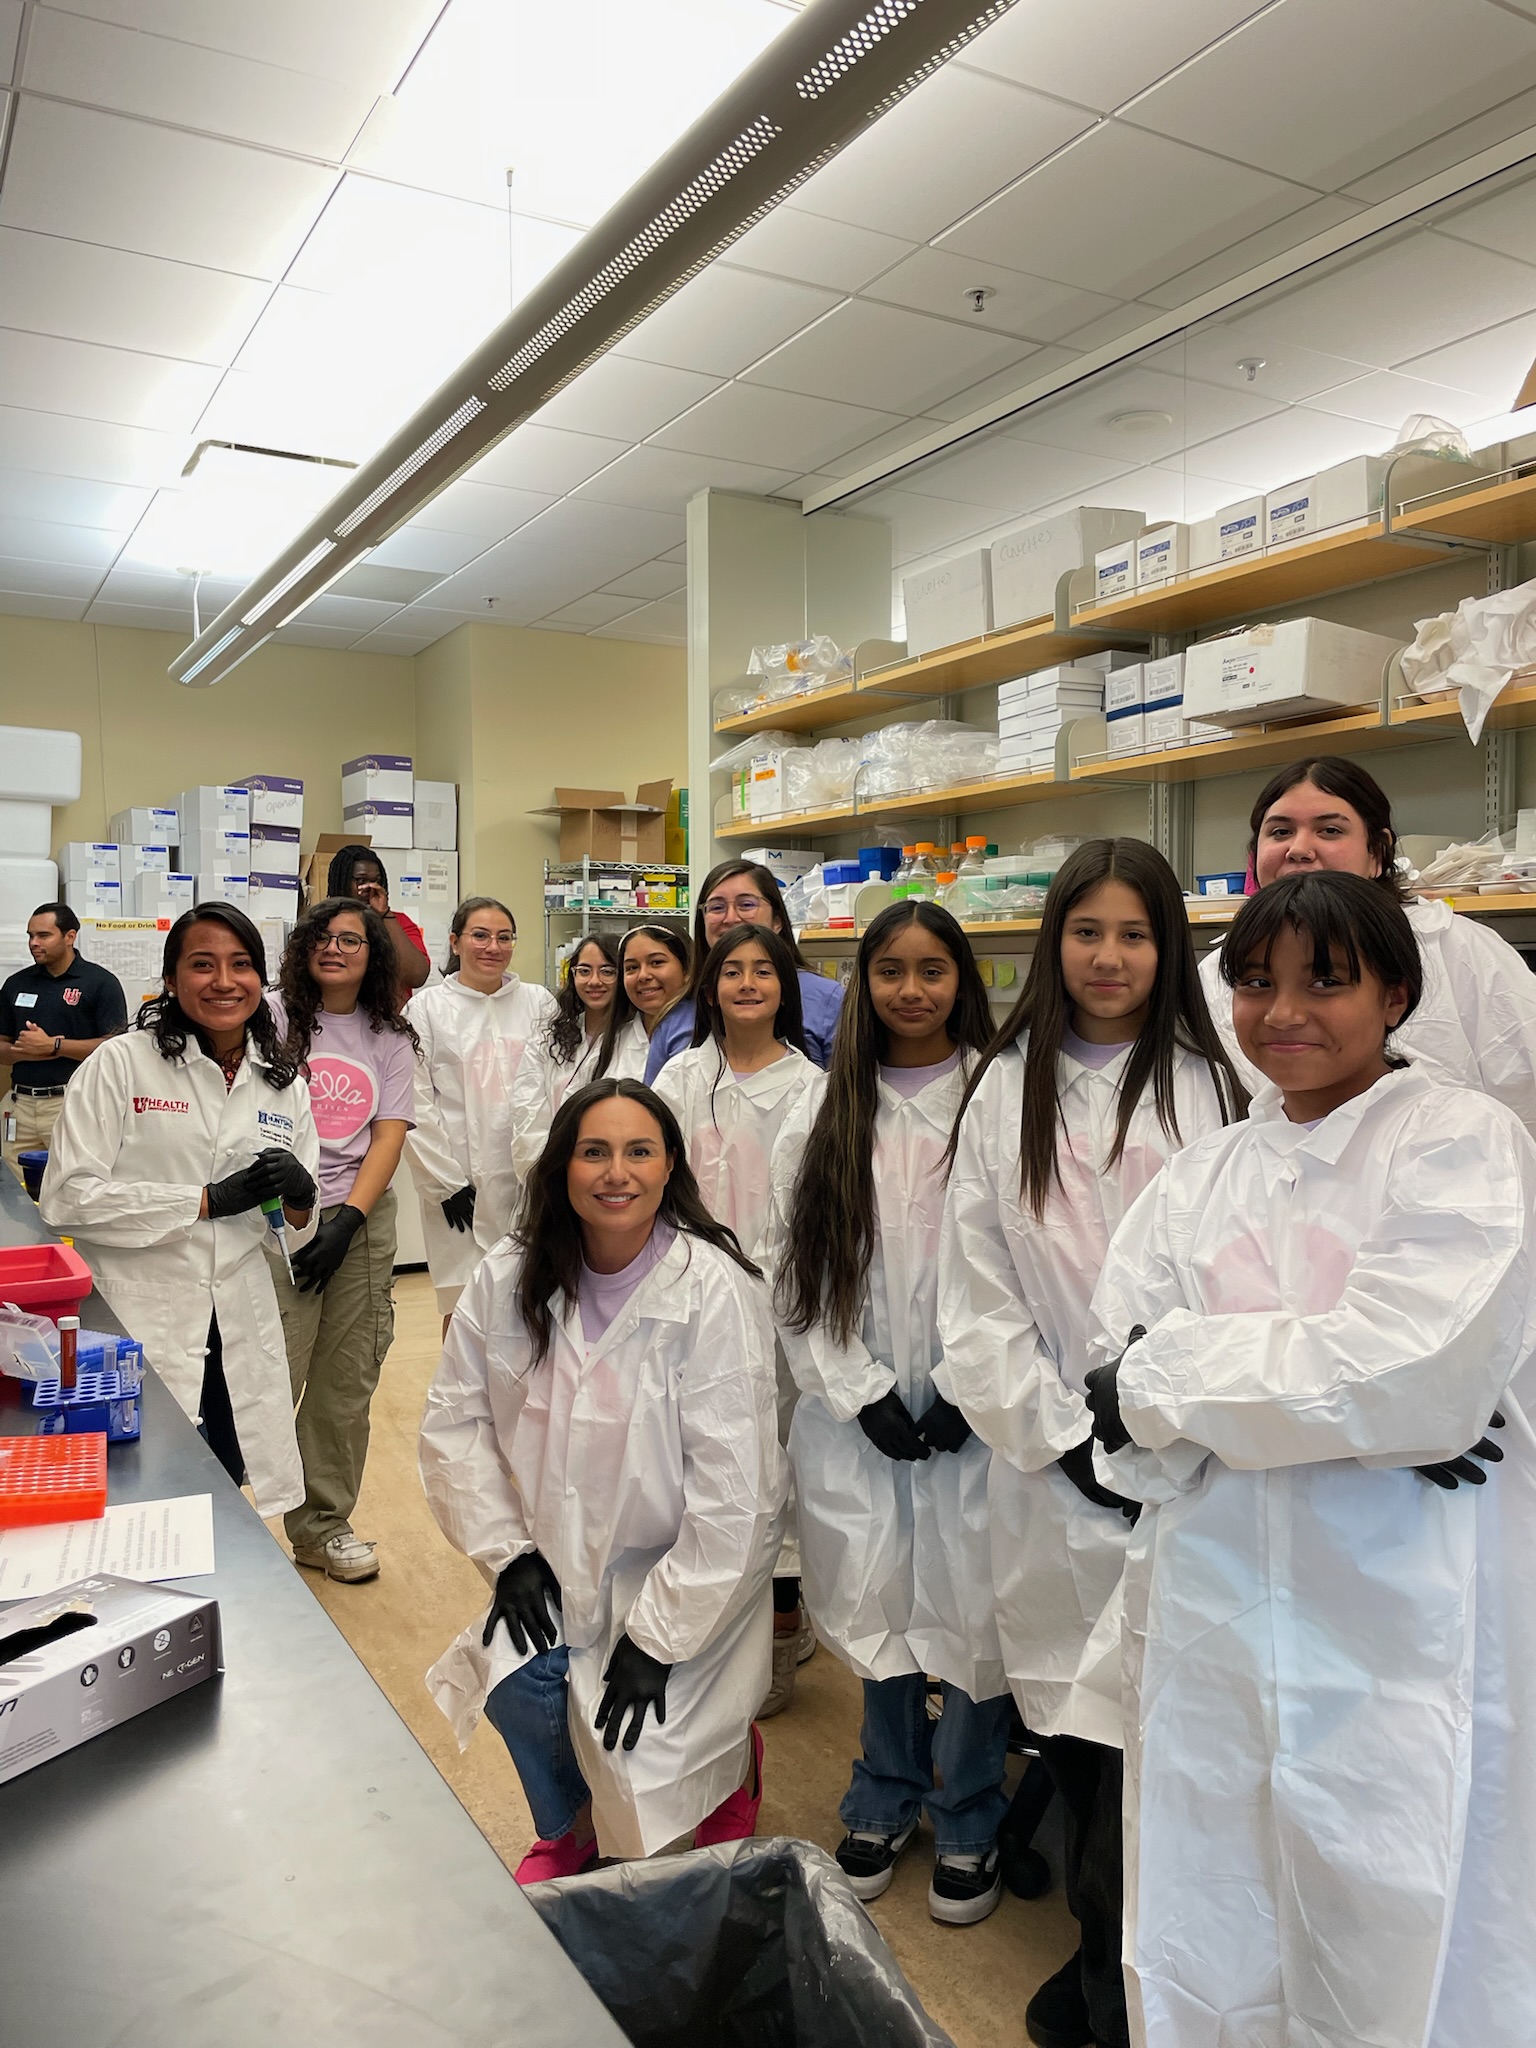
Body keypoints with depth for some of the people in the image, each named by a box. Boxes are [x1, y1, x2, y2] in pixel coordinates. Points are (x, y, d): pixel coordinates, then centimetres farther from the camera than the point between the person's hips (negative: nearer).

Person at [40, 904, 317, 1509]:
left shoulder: (284, 1083, 8)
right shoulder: (122, 1063, -6)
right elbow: (66, 1197, -12)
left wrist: (298, 1198, -9)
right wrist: (208, 1201, -14)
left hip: (242, 1333, 4)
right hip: (136, 1327, -4)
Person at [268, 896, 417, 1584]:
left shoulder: (390, 1037, 10)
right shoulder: (274, 1018, 1)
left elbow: (389, 1135, 4)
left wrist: (348, 1218, -8)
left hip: (363, 1217, 3)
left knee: (347, 1383, 8)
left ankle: (323, 1524, 24)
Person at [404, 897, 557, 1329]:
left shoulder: (539, 1002, 8)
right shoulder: (426, 1008, 2)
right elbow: (415, 1103, -3)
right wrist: (445, 1180, -8)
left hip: (530, 1179, 2)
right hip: (460, 1181, -2)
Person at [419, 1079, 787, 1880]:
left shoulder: (716, 1292, -23)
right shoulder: (509, 1277, -8)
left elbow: (730, 1492, -21)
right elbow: (455, 1419, 1)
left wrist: (658, 1636, -18)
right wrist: (507, 1551, -5)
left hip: (689, 1574, -4)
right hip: (563, 1556, 4)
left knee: (636, 1746, -16)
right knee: (519, 1686, -17)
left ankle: (728, 1759, 22)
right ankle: (568, 1829, 19)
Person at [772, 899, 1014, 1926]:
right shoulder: (825, 1112, 5)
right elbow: (797, 1272, 4)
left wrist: (971, 1391, -10)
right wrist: (861, 1392, -3)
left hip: (975, 1407, -2)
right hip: (855, 1409, 3)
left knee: (973, 1606, 4)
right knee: (876, 1602, 13)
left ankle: (968, 1820, 29)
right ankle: (886, 1799, 37)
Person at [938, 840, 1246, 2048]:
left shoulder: (1210, 1087, -1)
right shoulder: (1005, 1090, 4)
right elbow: (976, 1291, 2)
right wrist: (1063, 1437, -4)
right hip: (1050, 1461, 2)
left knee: (1144, 1731, 0)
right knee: (1066, 1717, 12)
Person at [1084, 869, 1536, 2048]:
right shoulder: (1206, 1175, 9)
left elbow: (1411, 1374, -17)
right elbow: (1121, 1407, 0)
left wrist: (1166, 1371, -9)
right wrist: (1360, 1422, -15)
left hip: (1400, 1638, -4)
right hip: (1214, 1628, 4)